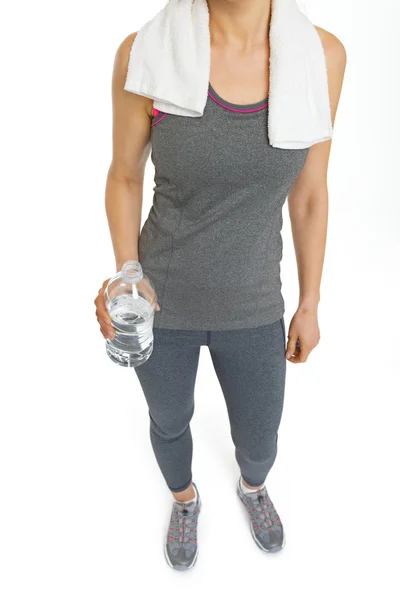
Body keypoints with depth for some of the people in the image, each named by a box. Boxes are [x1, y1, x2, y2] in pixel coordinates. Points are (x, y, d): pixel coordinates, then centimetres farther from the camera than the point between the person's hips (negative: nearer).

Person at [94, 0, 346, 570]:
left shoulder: (322, 54, -10)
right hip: (161, 303, -1)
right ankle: (185, 498, 62)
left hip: (252, 308, 2)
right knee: (170, 422, 25)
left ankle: (253, 487, 63)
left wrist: (310, 304, 5)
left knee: (259, 443, 22)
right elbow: (124, 177, -4)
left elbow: (309, 193, -1)